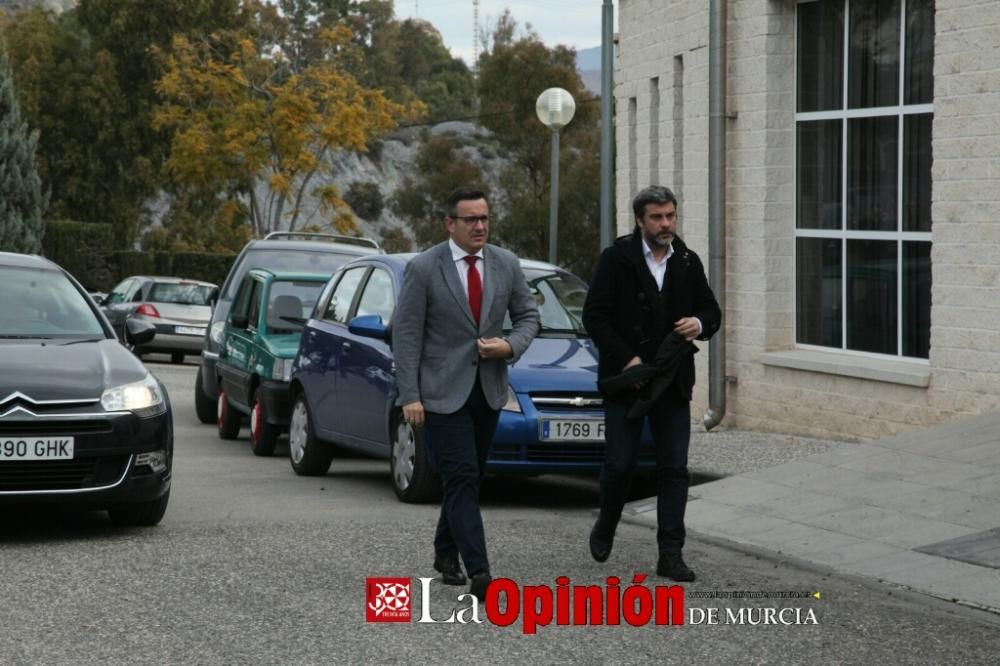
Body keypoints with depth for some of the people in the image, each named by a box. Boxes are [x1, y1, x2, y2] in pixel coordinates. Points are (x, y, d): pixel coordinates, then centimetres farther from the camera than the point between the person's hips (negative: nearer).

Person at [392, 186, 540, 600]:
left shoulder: (507, 265, 4)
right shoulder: (423, 268, -9)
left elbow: (528, 315, 13)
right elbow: (406, 333, -8)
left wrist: (511, 346, -10)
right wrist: (409, 395, -13)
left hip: (488, 390, 5)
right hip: (442, 391, -5)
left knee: (468, 479, 14)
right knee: (461, 478, -11)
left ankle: (446, 553, 32)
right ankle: (478, 572, -16)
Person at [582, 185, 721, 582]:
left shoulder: (688, 263, 7)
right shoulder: (617, 259, -5)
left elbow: (711, 311, 15)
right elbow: (595, 315, -8)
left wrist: (700, 324, -10)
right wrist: (626, 359, -16)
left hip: (673, 383, 3)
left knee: (674, 469, 0)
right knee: (620, 464, -1)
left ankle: (670, 555, 2)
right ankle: (605, 528, 26)